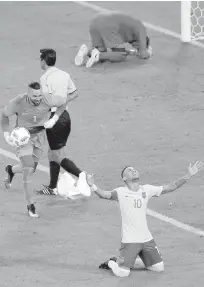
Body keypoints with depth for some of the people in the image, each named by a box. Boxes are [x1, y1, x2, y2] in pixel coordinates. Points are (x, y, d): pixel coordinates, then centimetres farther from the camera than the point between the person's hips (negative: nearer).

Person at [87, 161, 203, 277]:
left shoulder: (147, 189, 4)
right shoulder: (121, 192, -8)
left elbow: (171, 187, 4)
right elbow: (106, 195, -25)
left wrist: (188, 175, -3)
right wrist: (93, 186, -45)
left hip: (147, 238, 5)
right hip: (129, 240, -5)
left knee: (159, 268, 8)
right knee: (122, 272, -12)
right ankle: (112, 262, 22)